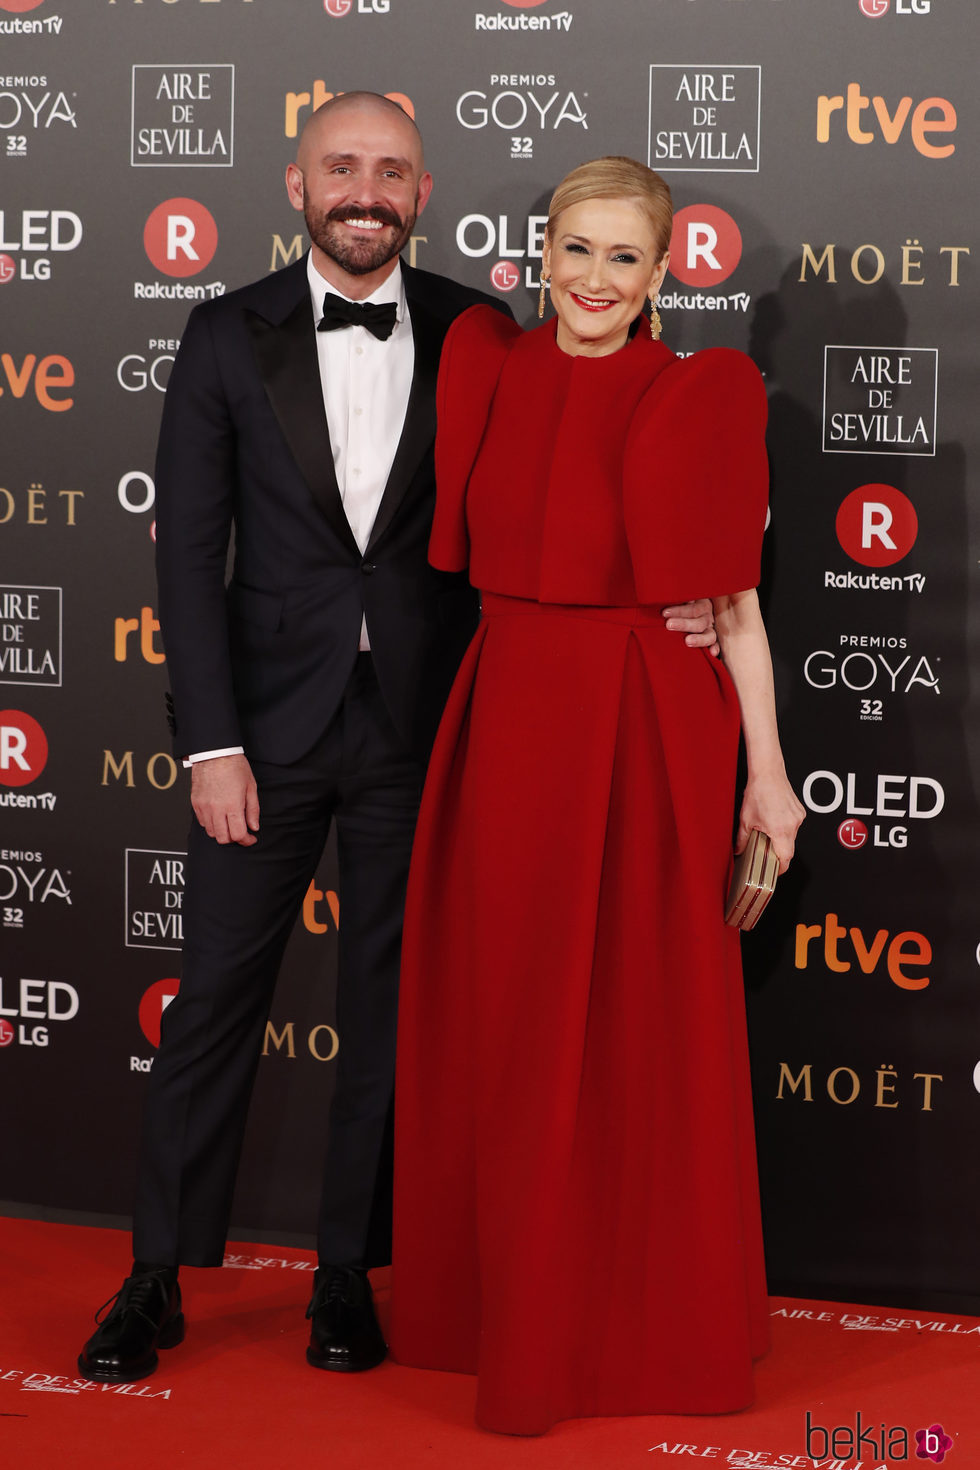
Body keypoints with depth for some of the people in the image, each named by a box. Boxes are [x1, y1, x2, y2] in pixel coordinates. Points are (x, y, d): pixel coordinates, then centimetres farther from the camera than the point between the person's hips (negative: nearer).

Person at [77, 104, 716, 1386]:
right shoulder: (228, 338, 0)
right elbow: (190, 549, -3)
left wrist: (665, 603, -11)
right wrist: (211, 742, -9)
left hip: (418, 721, 1)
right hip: (271, 717, 0)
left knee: (390, 1005, 9)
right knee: (216, 997, 4)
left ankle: (350, 1272, 22)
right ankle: (159, 1278, 16)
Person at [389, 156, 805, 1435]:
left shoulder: (697, 399, -6)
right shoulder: (487, 371, 5)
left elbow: (735, 603, -6)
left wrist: (767, 772, -8)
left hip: (643, 736, -4)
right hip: (504, 723, 4)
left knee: (640, 1033, 4)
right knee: (501, 1027, 11)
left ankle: (651, 1327, 19)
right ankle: (514, 1310, 27)